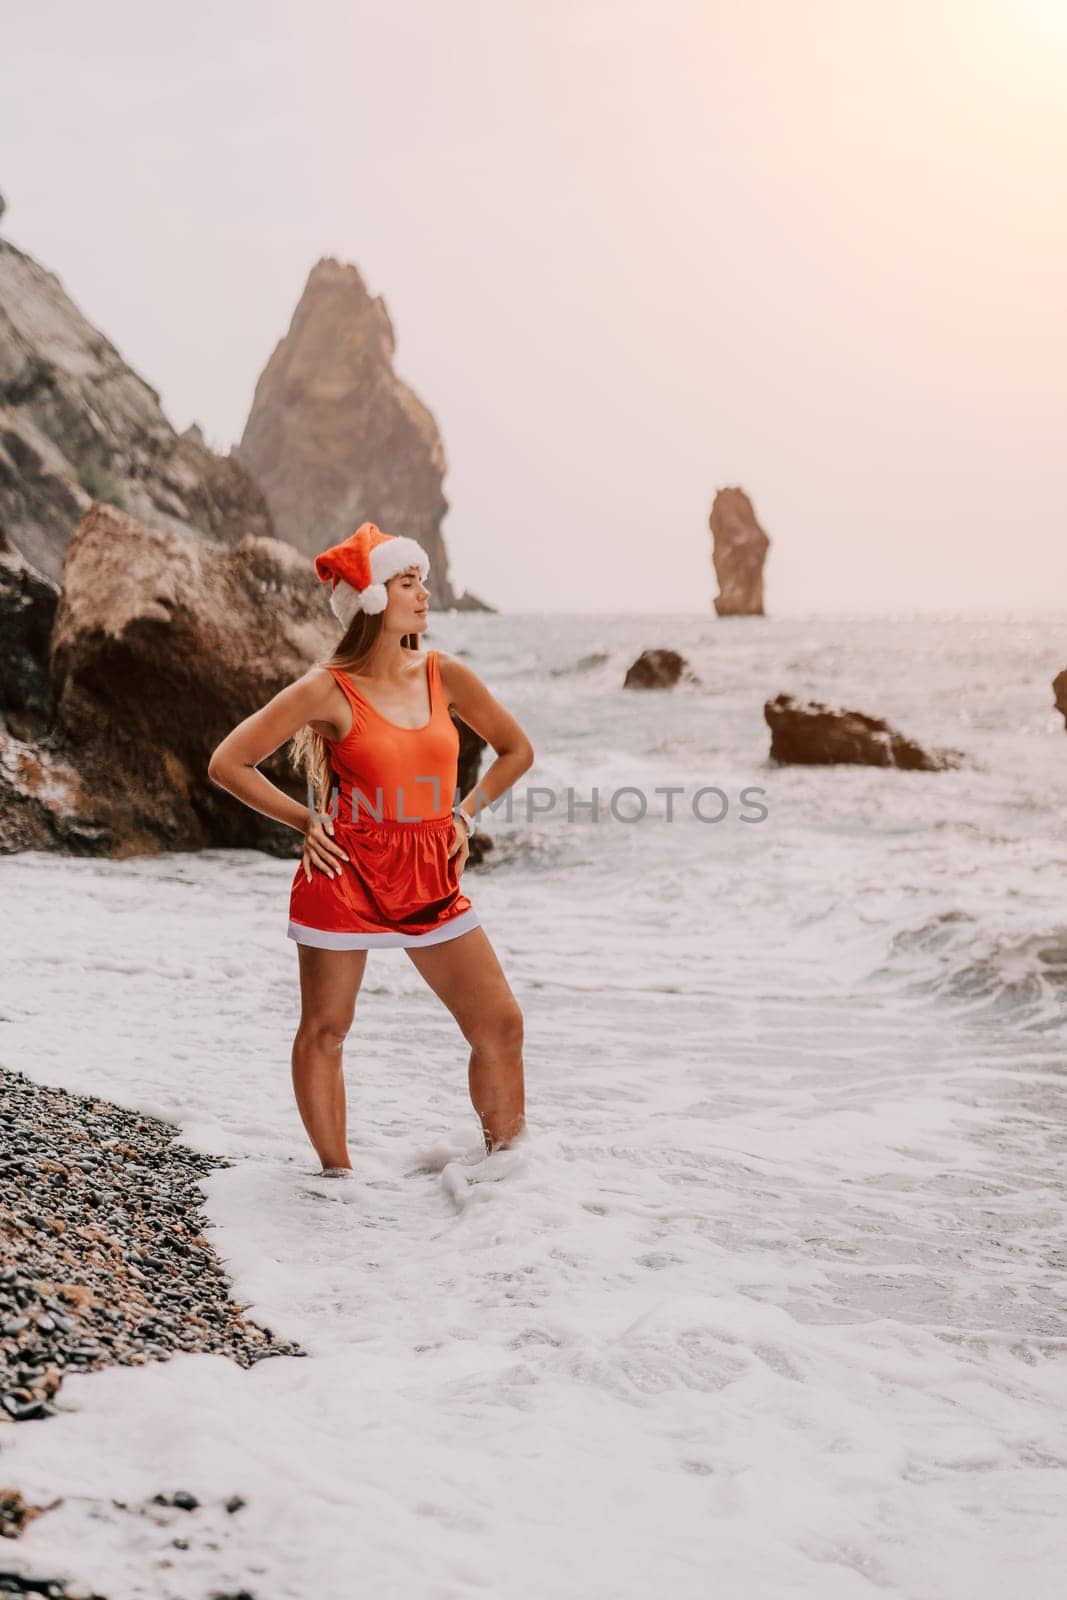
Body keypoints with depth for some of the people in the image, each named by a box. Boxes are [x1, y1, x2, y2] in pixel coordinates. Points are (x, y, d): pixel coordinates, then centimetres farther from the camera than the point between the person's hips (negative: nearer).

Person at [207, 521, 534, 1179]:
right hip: (347, 876, -3)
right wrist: (305, 820, -5)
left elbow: (516, 750, 15)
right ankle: (338, 1176, 26)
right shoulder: (327, 691, -11)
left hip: (433, 879, 4)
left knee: (501, 1025, 2)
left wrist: (465, 814, 6)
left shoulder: (447, 675, 0)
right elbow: (227, 763, -6)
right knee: (324, 1030, 7)